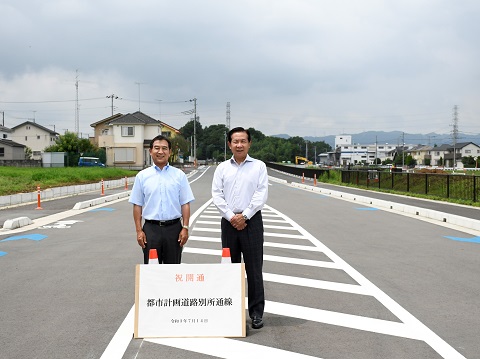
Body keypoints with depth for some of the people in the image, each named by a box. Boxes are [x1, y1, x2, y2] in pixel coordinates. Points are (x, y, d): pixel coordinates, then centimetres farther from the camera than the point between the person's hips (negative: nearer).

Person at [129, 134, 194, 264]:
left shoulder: (179, 175, 4)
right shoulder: (142, 176, 4)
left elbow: (185, 204, 3)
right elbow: (137, 205, 4)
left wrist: (185, 228, -5)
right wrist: (139, 231, -2)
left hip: (174, 228, 0)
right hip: (151, 228, 0)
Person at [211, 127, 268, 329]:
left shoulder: (259, 166, 1)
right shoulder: (222, 168, 8)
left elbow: (261, 194, -7)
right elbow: (217, 195, 0)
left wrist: (244, 216, -13)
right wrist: (231, 217, -10)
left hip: (251, 221, -2)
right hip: (228, 222, 2)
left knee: (254, 269, 0)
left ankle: (256, 312, 8)